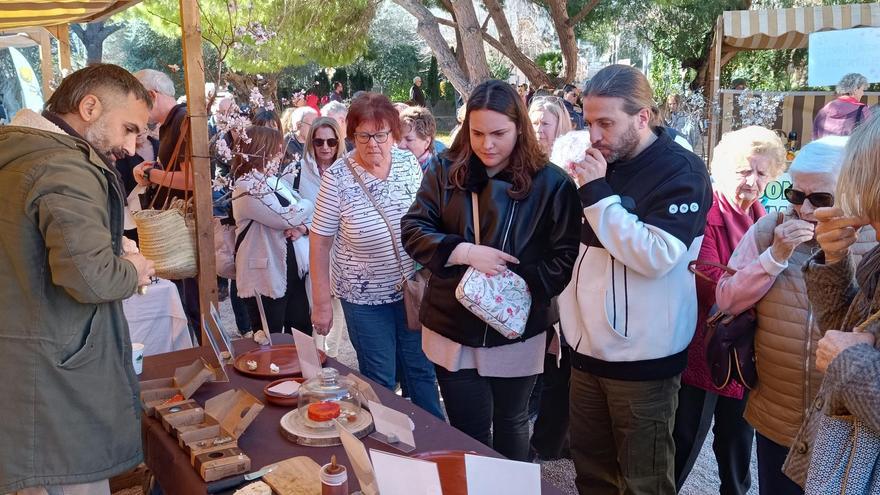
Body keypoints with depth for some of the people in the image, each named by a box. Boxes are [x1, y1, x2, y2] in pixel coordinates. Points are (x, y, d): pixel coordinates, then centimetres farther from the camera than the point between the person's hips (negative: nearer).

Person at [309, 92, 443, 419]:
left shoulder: (409, 163, -5)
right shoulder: (337, 177, -15)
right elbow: (320, 242, -9)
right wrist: (321, 302, -8)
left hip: (413, 288, 3)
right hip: (364, 296, -3)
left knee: (421, 369, 15)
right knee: (380, 379, 8)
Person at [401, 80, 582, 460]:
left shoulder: (550, 183, -9)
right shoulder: (446, 173, -2)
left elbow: (567, 256, -11)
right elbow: (413, 230, -6)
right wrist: (465, 252, -20)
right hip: (453, 330, 1)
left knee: (510, 426, 22)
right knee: (467, 435, 11)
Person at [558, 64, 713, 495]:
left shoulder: (681, 171, -11)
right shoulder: (601, 163, 10)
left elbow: (657, 257, -23)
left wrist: (598, 194, -21)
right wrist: (568, 317, 14)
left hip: (641, 357, -6)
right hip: (588, 348, 7)